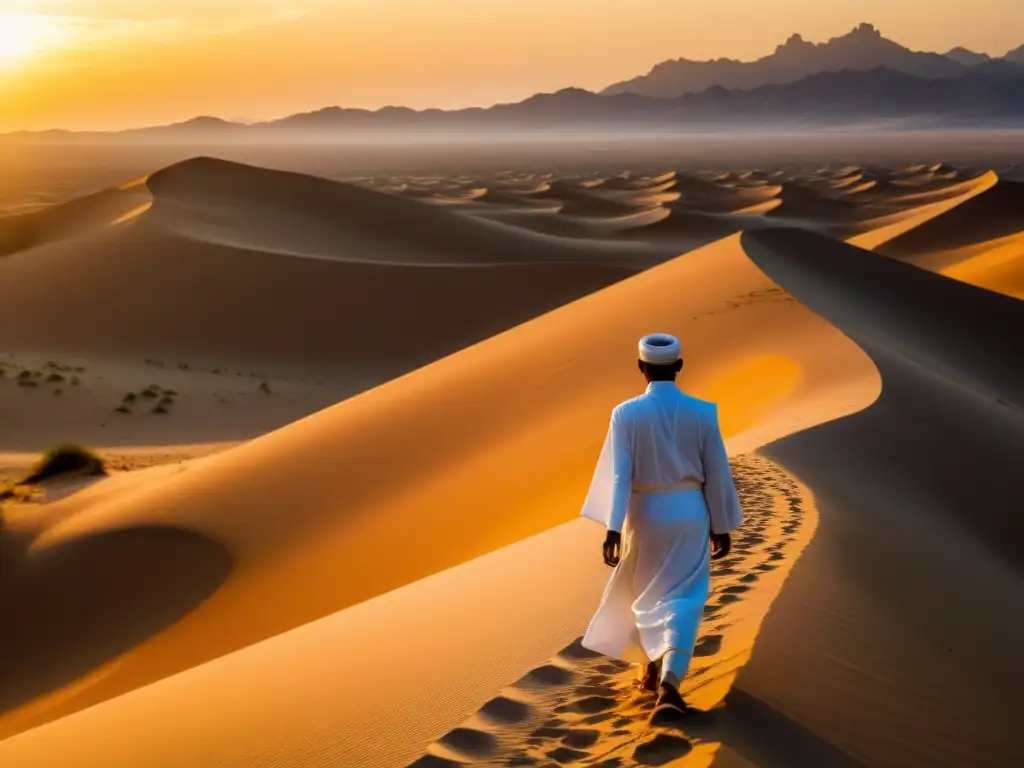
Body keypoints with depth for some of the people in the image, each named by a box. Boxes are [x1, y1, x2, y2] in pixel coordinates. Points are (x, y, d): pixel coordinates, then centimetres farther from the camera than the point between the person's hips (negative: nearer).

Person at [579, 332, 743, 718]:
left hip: (644, 514, 0)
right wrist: (721, 526, 8)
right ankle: (669, 680, -15)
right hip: (689, 514, 0)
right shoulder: (702, 412, -6)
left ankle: (652, 669, 35)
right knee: (682, 598, 2)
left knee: (645, 592, 20)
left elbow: (618, 474, -14)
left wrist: (612, 528, -13)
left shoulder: (626, 413, -10)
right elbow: (717, 473, -1)